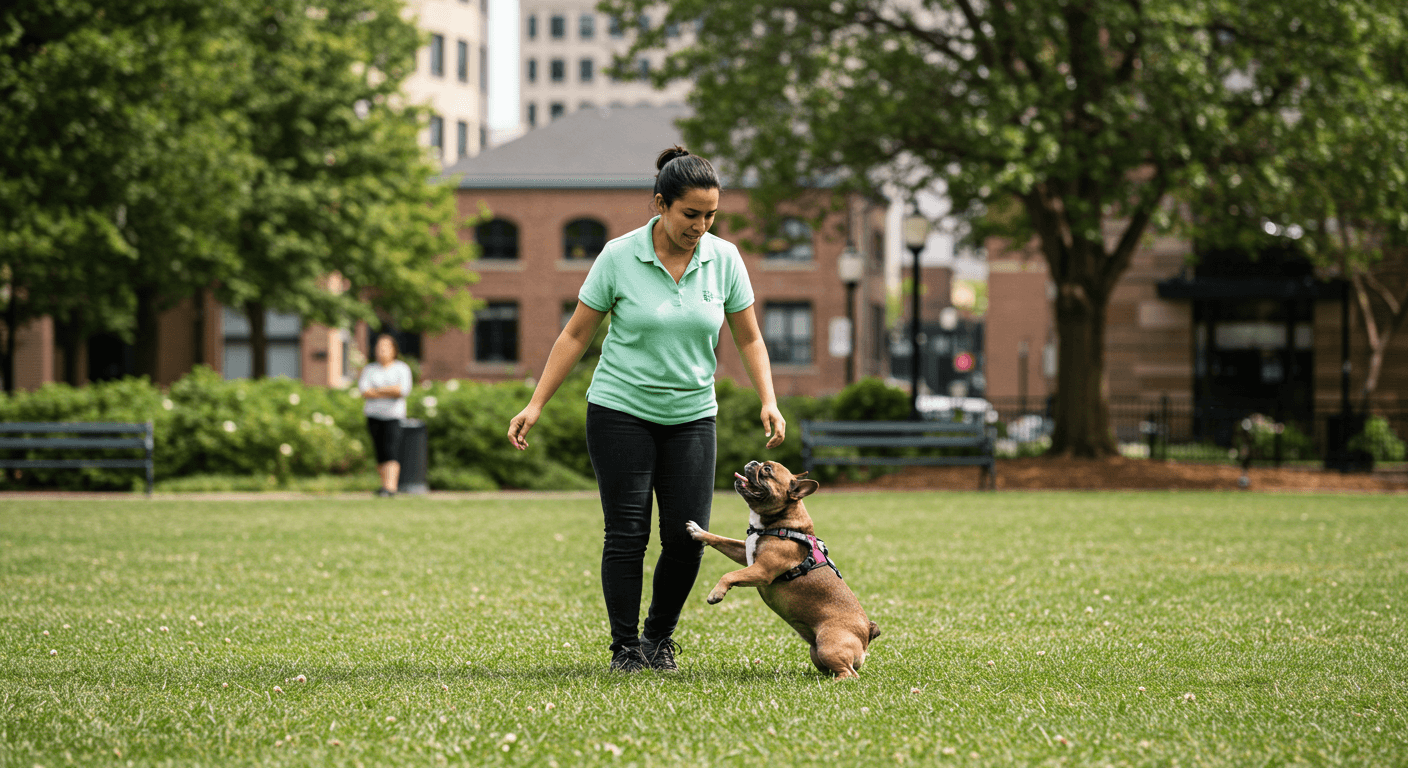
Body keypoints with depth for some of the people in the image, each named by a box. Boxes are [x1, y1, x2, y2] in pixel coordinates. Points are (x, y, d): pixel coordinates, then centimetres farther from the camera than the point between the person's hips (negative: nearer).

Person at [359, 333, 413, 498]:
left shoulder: (402, 368, 5)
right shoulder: (370, 369, 11)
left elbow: (403, 390, -10)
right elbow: (364, 391, -3)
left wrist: (377, 391, -7)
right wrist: (390, 392, -9)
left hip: (393, 416, -3)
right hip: (374, 415, 3)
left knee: (391, 453, -16)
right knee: (380, 454, 1)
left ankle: (390, 487, -24)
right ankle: (385, 484, 10)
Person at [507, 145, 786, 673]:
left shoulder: (724, 259, -2)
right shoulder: (619, 257, -9)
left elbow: (749, 339, 8)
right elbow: (575, 335, -1)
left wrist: (769, 402, -6)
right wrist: (536, 405, -4)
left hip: (691, 416, 3)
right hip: (620, 411, -2)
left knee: (688, 536, -4)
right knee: (626, 534, -6)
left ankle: (660, 637, 18)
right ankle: (624, 646, 5)